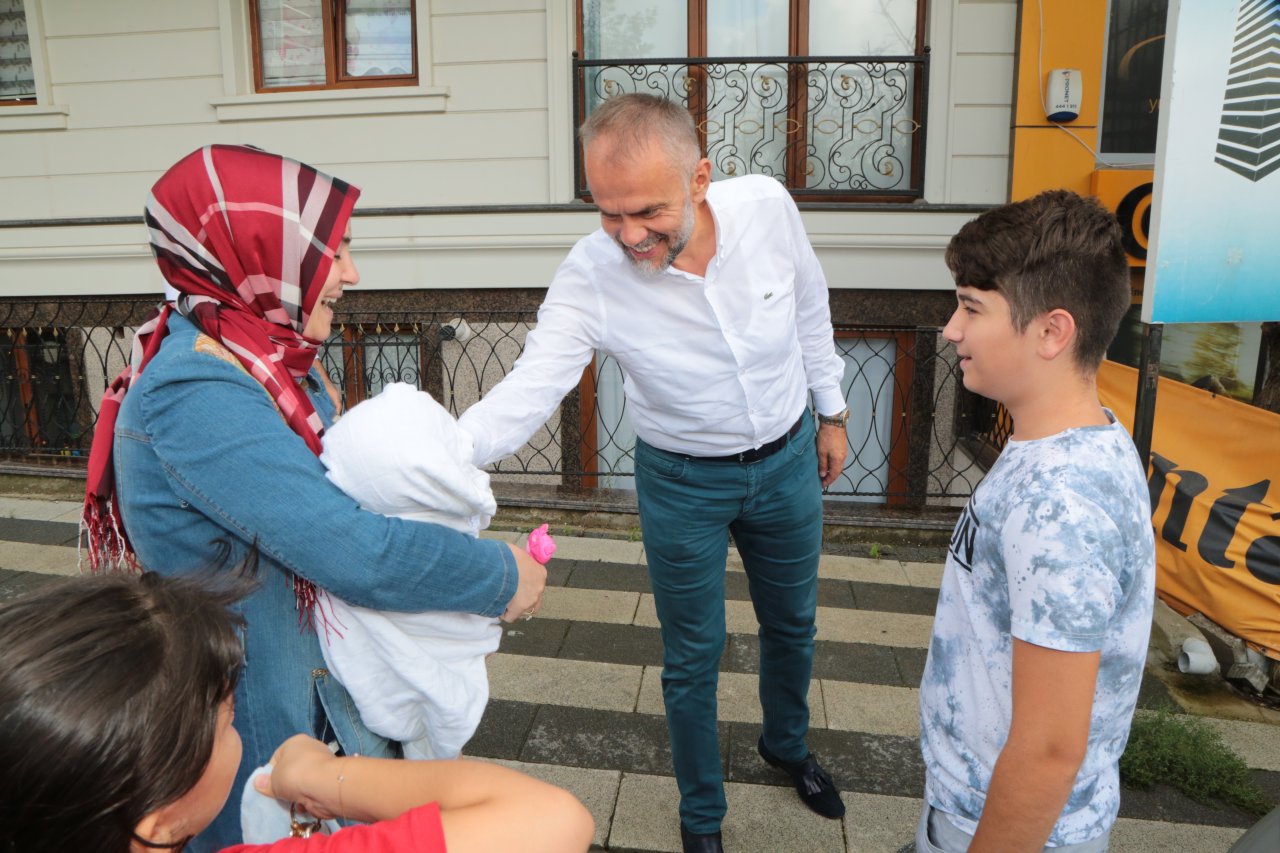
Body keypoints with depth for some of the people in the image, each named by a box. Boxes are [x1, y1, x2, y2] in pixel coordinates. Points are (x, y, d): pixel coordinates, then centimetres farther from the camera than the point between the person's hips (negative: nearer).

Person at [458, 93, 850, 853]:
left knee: (792, 625, 24)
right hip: (683, 483, -2)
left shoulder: (767, 205, -20)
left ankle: (788, 745, 57)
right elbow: (525, 394, -31)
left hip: (787, 460, 3)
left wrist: (832, 411, 7)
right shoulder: (590, 277, -27)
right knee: (694, 657, 13)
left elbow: (810, 308, -2)